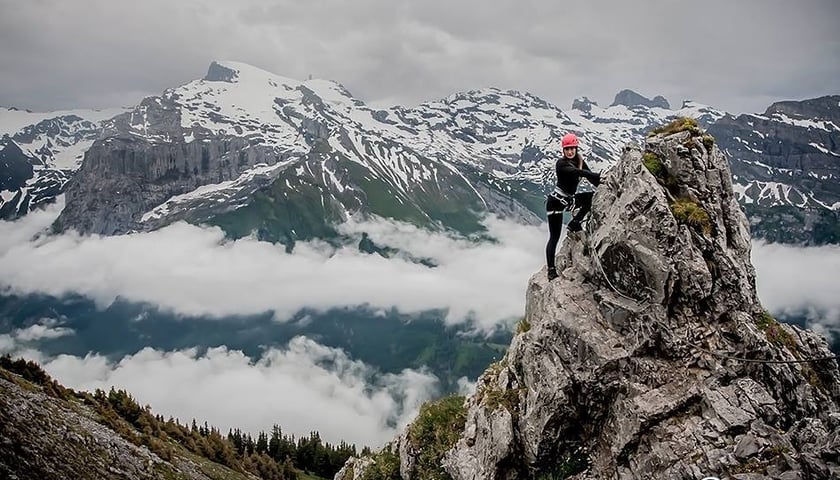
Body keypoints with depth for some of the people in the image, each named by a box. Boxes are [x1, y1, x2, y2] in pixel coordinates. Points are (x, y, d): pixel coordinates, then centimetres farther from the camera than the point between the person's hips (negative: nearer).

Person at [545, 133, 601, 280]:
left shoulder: (579, 161, 4)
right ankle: (551, 270, -1)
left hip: (568, 200, 7)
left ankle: (574, 223, 4)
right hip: (556, 201, -7)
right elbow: (578, 172, -34)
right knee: (554, 237, -7)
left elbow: (590, 176, -1)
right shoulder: (561, 163, -19)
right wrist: (601, 176, -42)